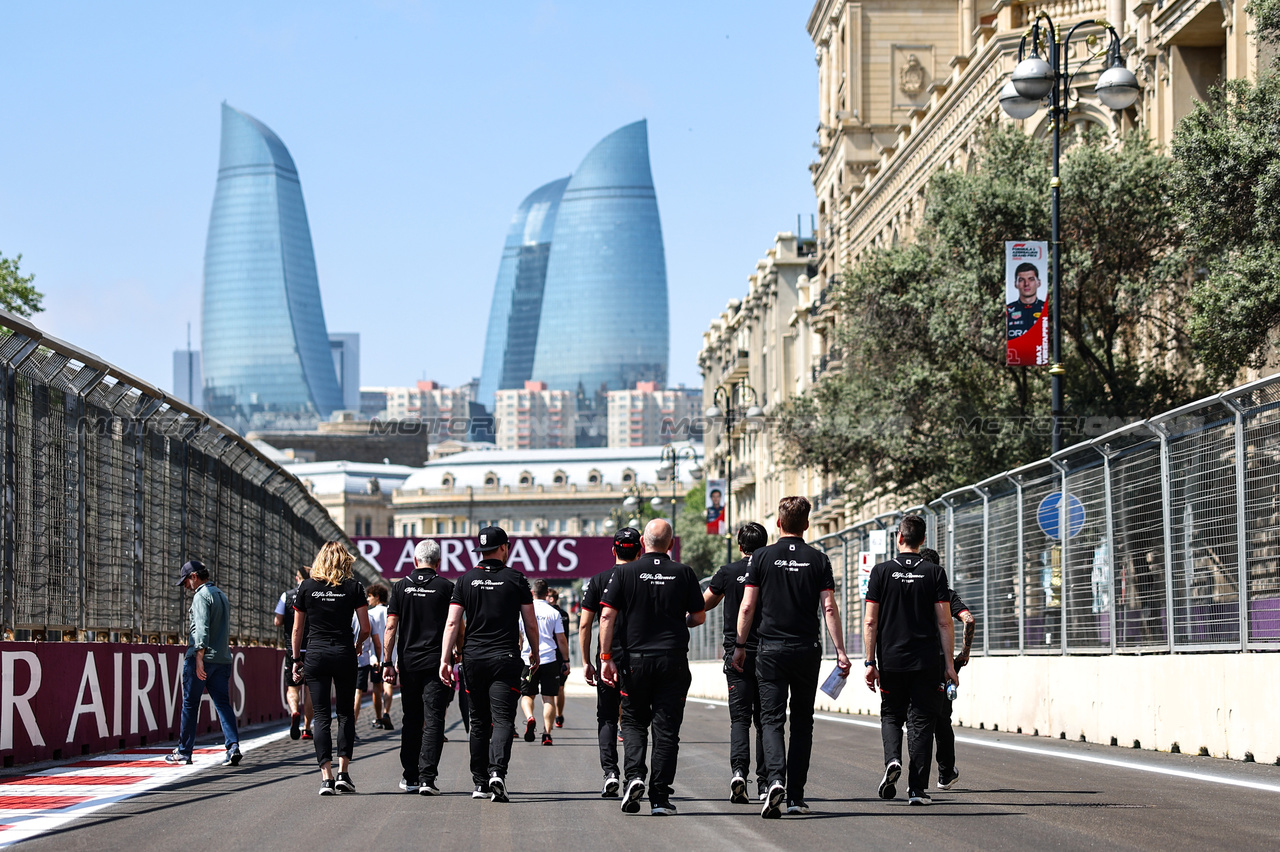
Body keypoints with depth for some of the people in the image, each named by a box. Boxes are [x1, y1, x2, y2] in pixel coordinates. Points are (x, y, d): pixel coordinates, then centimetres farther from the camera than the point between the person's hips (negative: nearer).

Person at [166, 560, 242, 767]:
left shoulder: (201, 596, -8)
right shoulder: (222, 596, 20)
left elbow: (202, 628, -20)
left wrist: (199, 658, -27)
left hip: (201, 658, -8)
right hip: (222, 659, 8)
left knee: (190, 705, 2)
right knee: (223, 704, 3)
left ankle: (184, 751, 8)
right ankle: (233, 746, -13)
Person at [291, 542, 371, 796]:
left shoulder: (306, 587, 2)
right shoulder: (353, 587, -1)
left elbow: (297, 629, 7)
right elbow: (365, 629, 0)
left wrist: (296, 659, 17)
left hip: (315, 656, 0)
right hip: (344, 656, 0)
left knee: (321, 716, 2)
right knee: (345, 713, 12)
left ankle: (326, 777, -5)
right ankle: (343, 773, 5)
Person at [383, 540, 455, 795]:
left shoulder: (401, 587, 4)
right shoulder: (446, 587, -2)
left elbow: (391, 628, 1)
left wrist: (388, 662, 4)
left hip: (408, 662, 3)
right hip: (436, 663, -3)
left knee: (411, 720, 13)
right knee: (433, 721, -3)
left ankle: (410, 777, 17)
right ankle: (427, 778, -13)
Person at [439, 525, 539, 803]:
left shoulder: (466, 580, 5)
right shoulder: (516, 579, 0)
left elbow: (453, 623, -1)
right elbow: (530, 623, 4)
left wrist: (445, 659, 0)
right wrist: (535, 653, 19)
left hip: (473, 658, 3)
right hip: (505, 658, -3)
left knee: (479, 722, 11)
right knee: (503, 719, -6)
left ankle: (480, 782, 13)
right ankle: (497, 772, -26)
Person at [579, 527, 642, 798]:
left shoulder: (598, 581, 1)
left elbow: (584, 625, 1)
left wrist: (586, 662, 7)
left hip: (607, 659, 0)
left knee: (607, 718, 8)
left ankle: (610, 771, -8)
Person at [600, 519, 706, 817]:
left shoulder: (626, 572, -1)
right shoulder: (684, 573, 1)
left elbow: (607, 616, -6)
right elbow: (699, 617, 7)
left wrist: (606, 657, -3)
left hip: (636, 660, 0)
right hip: (674, 661, 0)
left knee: (634, 722, 15)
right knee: (666, 728, 3)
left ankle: (634, 776, -7)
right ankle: (659, 797, 0)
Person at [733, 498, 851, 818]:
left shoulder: (762, 557, -1)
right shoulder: (818, 559, 1)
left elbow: (747, 606, -3)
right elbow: (829, 608, -5)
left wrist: (740, 645, 7)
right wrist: (840, 651, -3)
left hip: (771, 648, -1)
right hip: (807, 648, 1)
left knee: (772, 719, 0)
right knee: (802, 722, 11)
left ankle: (775, 779, -24)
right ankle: (795, 796, 11)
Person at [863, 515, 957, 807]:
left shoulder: (882, 572, -1)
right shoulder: (934, 573, -1)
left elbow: (871, 622, -3)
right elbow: (944, 623, -3)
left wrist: (870, 662, 2)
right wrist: (949, 664, 2)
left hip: (891, 661, 0)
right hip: (925, 662, 0)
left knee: (891, 715, 17)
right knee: (921, 720, 5)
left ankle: (892, 760, -9)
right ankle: (917, 788, 1)